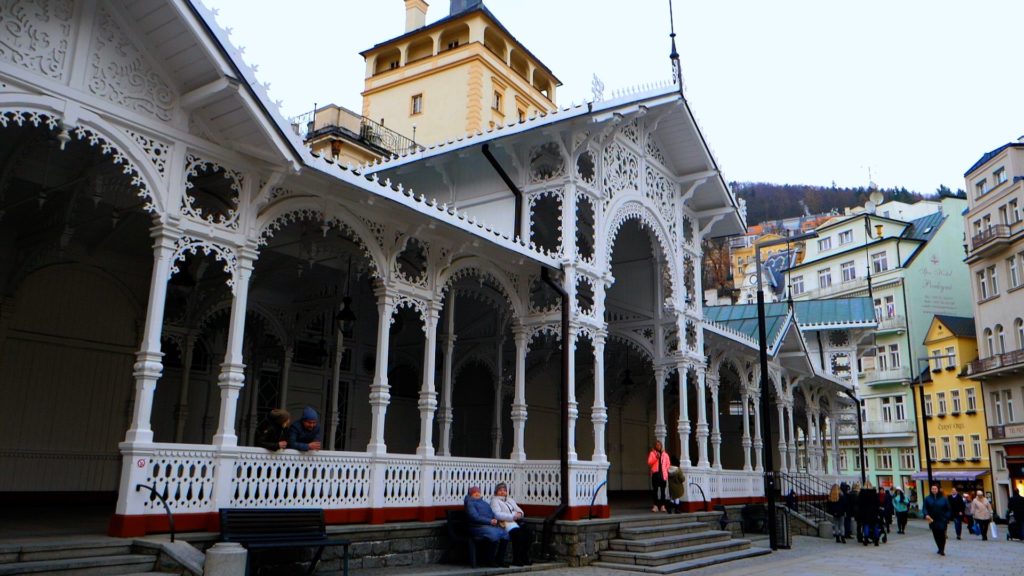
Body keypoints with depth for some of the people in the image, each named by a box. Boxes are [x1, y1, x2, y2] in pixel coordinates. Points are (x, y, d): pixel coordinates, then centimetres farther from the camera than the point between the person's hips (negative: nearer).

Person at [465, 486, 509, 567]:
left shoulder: (484, 503, 28)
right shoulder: (470, 503, 2)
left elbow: (492, 513, 24)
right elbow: (475, 517, -11)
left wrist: (495, 519, 0)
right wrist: (490, 521, -16)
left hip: (491, 525, 8)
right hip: (479, 526, -8)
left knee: (505, 534, -15)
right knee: (494, 536, -31)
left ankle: (500, 559, -3)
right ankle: (488, 560, -14)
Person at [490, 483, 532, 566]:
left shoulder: (510, 500, 29)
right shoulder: (495, 500, 8)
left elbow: (520, 511, 25)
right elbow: (497, 514, -9)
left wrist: (519, 514, 0)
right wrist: (512, 516, -16)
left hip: (516, 522, 7)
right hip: (505, 523, -6)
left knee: (528, 531, -22)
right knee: (517, 532, -34)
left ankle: (524, 558, -15)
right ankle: (516, 560, -24)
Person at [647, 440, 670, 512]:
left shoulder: (665, 454, 12)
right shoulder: (652, 453, 6)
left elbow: (668, 464, 13)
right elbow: (649, 463, -5)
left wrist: (666, 470, -1)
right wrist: (656, 458, -15)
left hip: (663, 474, 2)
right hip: (655, 473, -1)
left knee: (662, 490, 1)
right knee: (655, 490, -2)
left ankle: (662, 506, 6)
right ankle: (655, 505, 1)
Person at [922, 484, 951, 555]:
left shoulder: (943, 499, -1)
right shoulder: (928, 498, 2)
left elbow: (948, 509, 2)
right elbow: (924, 508, 0)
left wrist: (947, 519, -5)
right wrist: (926, 515, -19)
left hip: (942, 521, -2)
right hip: (932, 520, 2)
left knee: (942, 535, -8)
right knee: (936, 535, 8)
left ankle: (942, 550, 0)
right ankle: (940, 549, 24)